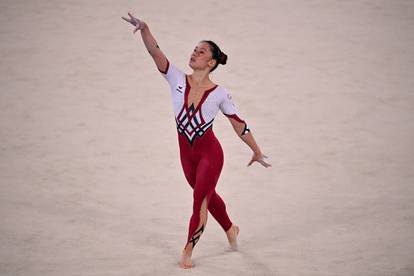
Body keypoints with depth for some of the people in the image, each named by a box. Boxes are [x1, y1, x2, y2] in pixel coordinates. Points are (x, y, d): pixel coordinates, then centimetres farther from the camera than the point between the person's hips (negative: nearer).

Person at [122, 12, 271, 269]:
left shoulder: (220, 94, -14)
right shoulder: (178, 80, -10)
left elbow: (239, 125, -3)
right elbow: (155, 52, -23)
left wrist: (257, 152, 2)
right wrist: (144, 29, -40)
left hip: (210, 152, -4)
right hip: (187, 153, 4)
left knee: (200, 199, -6)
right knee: (208, 195, 22)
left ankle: (188, 250, 9)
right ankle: (230, 228, 48)